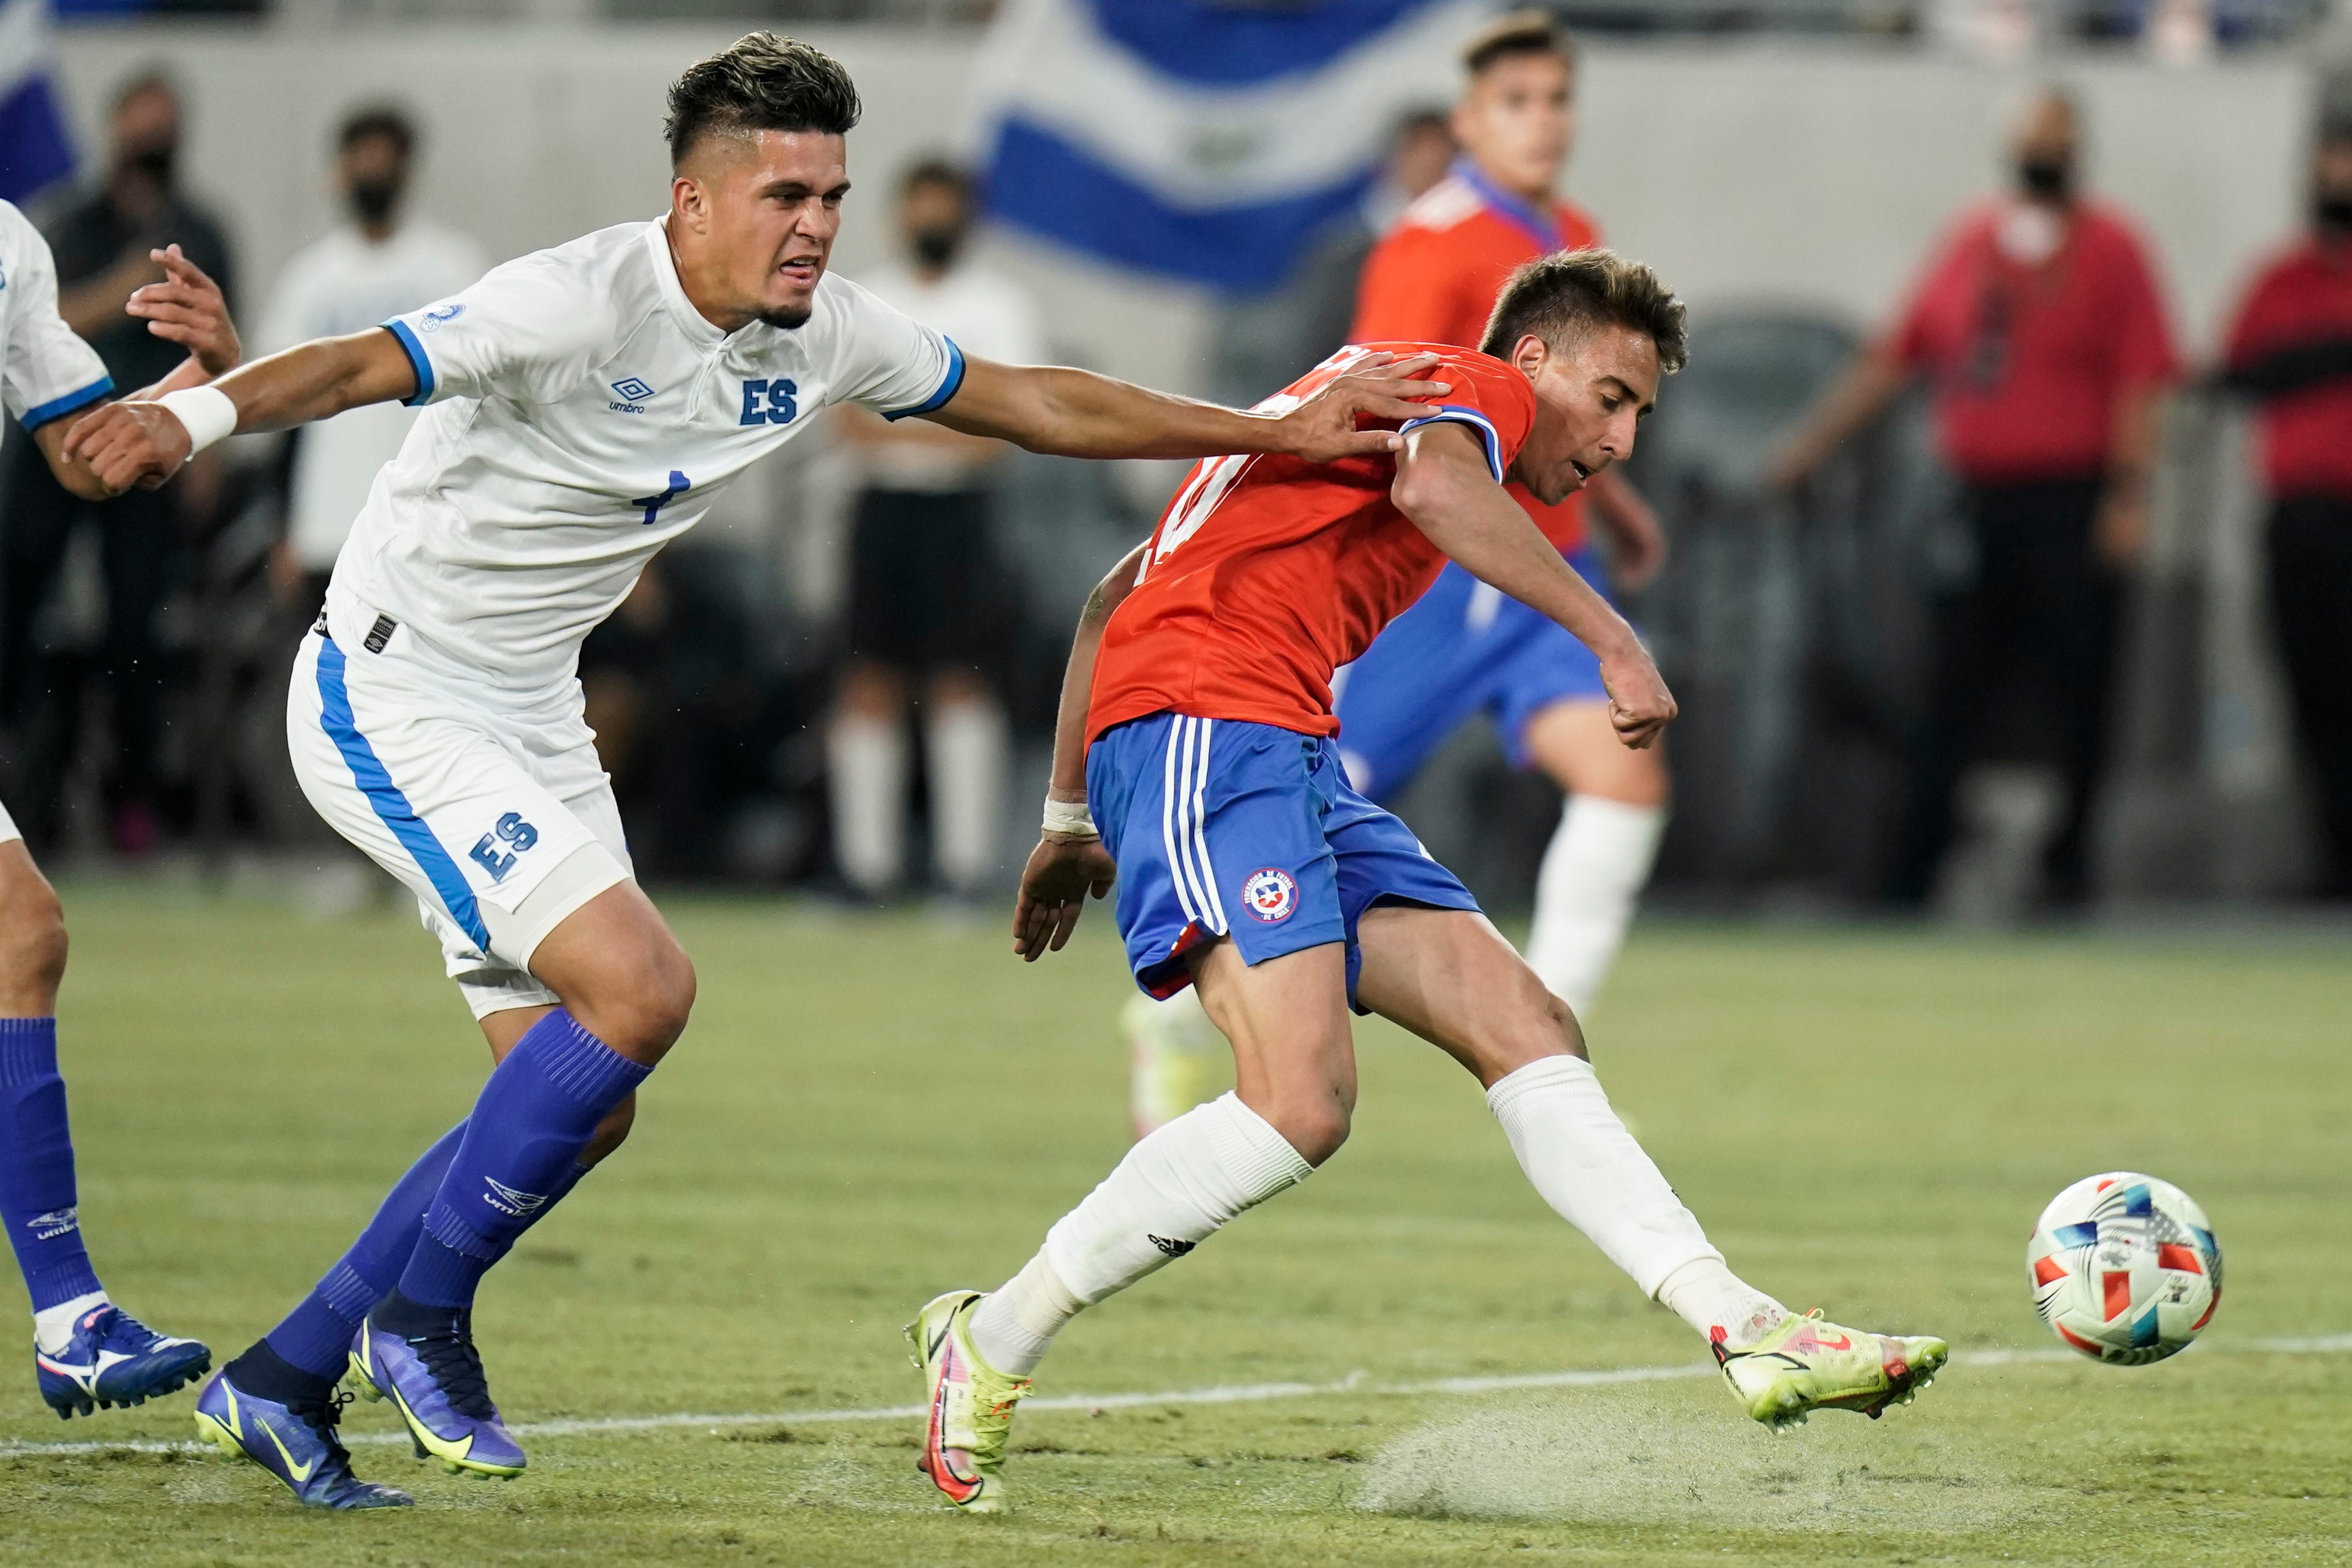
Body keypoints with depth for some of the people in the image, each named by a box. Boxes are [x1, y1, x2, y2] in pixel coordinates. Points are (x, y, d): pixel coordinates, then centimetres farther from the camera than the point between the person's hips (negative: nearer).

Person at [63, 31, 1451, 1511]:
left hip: (530, 715, 9)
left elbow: (1038, 403, 12)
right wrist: (195, 417, -56)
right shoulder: (580, 303, -25)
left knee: (583, 1104, 6)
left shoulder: (824, 333, -1)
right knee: (639, 986, -22)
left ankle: (282, 1381, 17)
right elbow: (357, 367, -36)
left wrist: (1280, 433, 11)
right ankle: (420, 1315, -4)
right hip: (391, 701, -9)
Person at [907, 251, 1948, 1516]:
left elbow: (1114, 597, 33)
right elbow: (1432, 479, -23)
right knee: (1302, 1102, -23)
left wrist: (1072, 819, 33)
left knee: (1527, 1031, 0)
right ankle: (989, 1343, -12)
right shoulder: (1475, 383, 6)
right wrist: (1611, 639, -23)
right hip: (1206, 724, -10)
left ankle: (1747, 1333, -7)